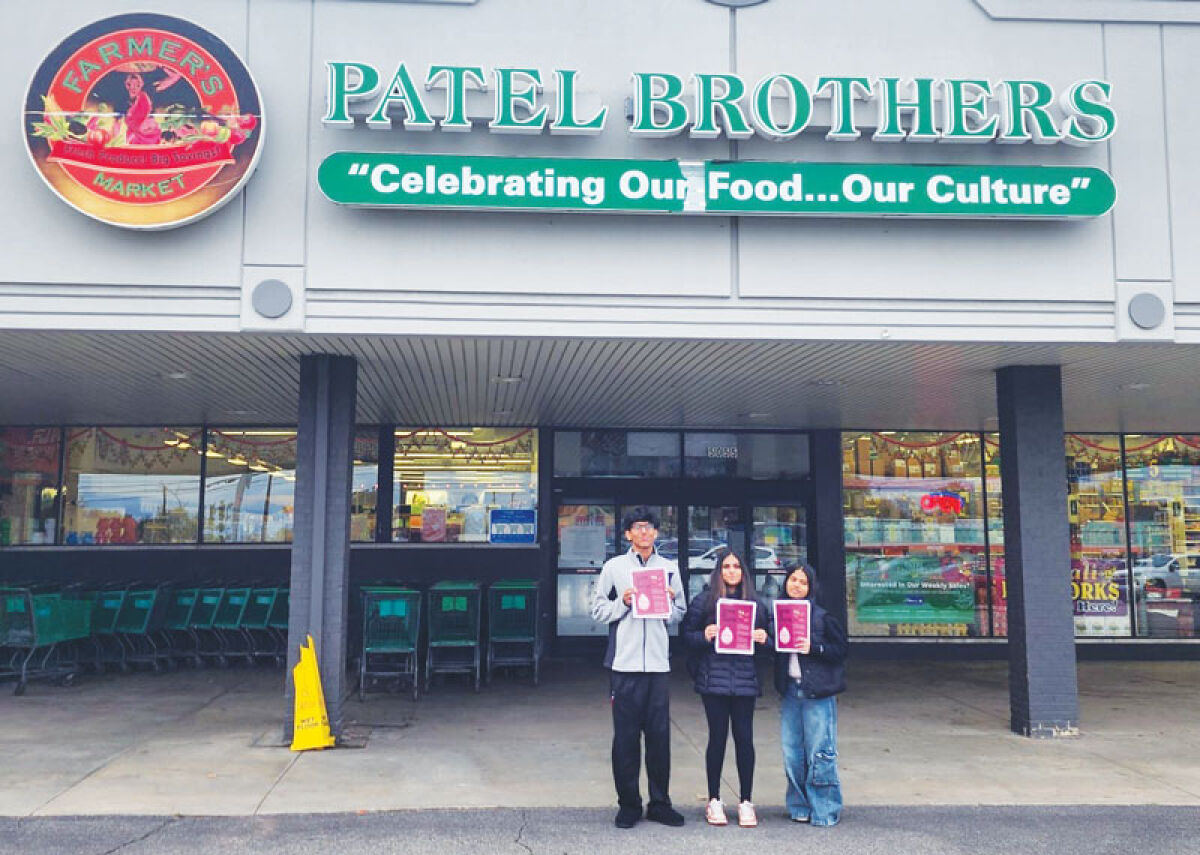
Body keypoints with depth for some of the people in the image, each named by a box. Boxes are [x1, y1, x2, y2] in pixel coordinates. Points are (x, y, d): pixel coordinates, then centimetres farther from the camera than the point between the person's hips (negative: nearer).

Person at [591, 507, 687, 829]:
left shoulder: (670, 568, 12)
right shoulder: (613, 567, 5)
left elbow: (680, 613, 15)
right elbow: (598, 611, 4)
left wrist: (669, 603, -5)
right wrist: (623, 603, -12)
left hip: (658, 662, 2)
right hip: (624, 662, -2)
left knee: (659, 734, 5)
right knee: (625, 736, 3)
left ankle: (660, 803, 16)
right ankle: (628, 804, 13)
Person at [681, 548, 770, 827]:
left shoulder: (754, 602, 11)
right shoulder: (704, 600, 3)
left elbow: (766, 634, 16)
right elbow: (687, 635, 3)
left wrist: (763, 638, -6)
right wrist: (704, 636, -15)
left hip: (745, 678, 2)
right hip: (714, 678, -2)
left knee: (744, 738, 1)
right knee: (718, 737, 4)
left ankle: (746, 801, 14)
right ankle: (714, 801, 17)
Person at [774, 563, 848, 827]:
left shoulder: (822, 617, -4)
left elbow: (841, 649, -2)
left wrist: (814, 647, -15)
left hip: (818, 692, -5)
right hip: (790, 691, 5)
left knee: (819, 751, -3)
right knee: (792, 753, 8)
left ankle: (825, 810, 8)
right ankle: (800, 806, 21)